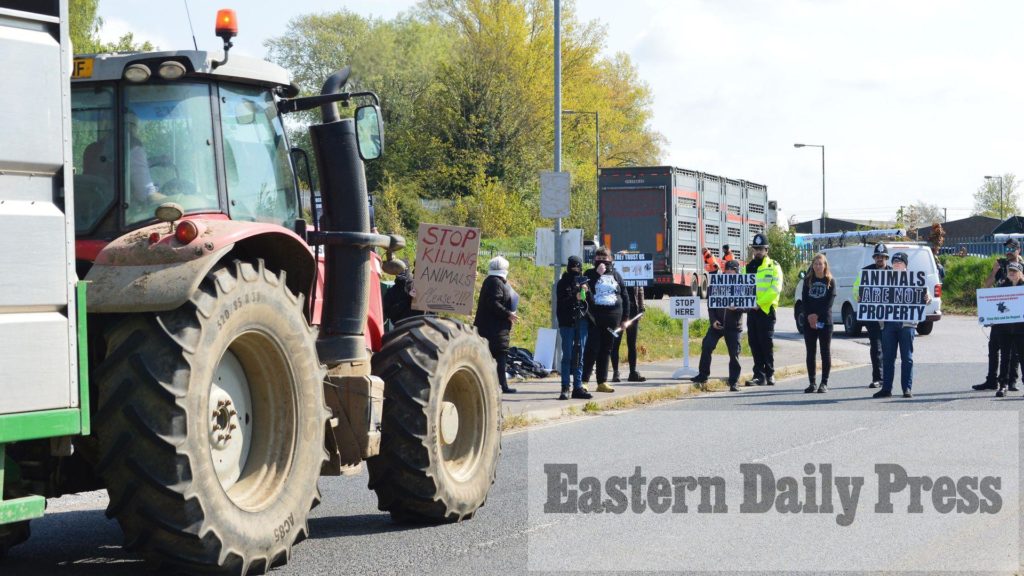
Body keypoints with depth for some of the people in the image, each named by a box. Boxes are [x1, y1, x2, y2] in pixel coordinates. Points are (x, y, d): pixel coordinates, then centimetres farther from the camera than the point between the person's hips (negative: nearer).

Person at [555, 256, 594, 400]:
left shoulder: (583, 281, 13)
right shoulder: (563, 283, 1)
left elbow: (591, 302, 10)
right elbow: (561, 303, -9)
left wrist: (586, 292, -8)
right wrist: (574, 298, -22)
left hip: (582, 322, 4)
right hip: (567, 323, -4)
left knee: (579, 356, 5)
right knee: (567, 356, -4)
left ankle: (578, 387, 8)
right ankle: (565, 388, -2)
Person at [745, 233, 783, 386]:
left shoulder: (773, 267, -1)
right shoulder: (748, 267, 16)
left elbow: (776, 289, -12)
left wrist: (760, 303, -19)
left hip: (766, 309, -5)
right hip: (752, 310, 5)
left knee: (766, 343, -5)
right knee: (754, 343, 3)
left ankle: (769, 374, 5)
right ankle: (759, 375, 7)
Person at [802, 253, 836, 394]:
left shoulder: (830, 281, 2)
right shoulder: (808, 280, 10)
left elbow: (829, 302, -6)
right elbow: (804, 300, 4)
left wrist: (817, 315, -14)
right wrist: (809, 316, -10)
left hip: (824, 321, -3)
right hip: (809, 322, 3)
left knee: (825, 352, -1)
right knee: (810, 352, 3)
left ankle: (824, 383, 1)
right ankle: (812, 383, 8)